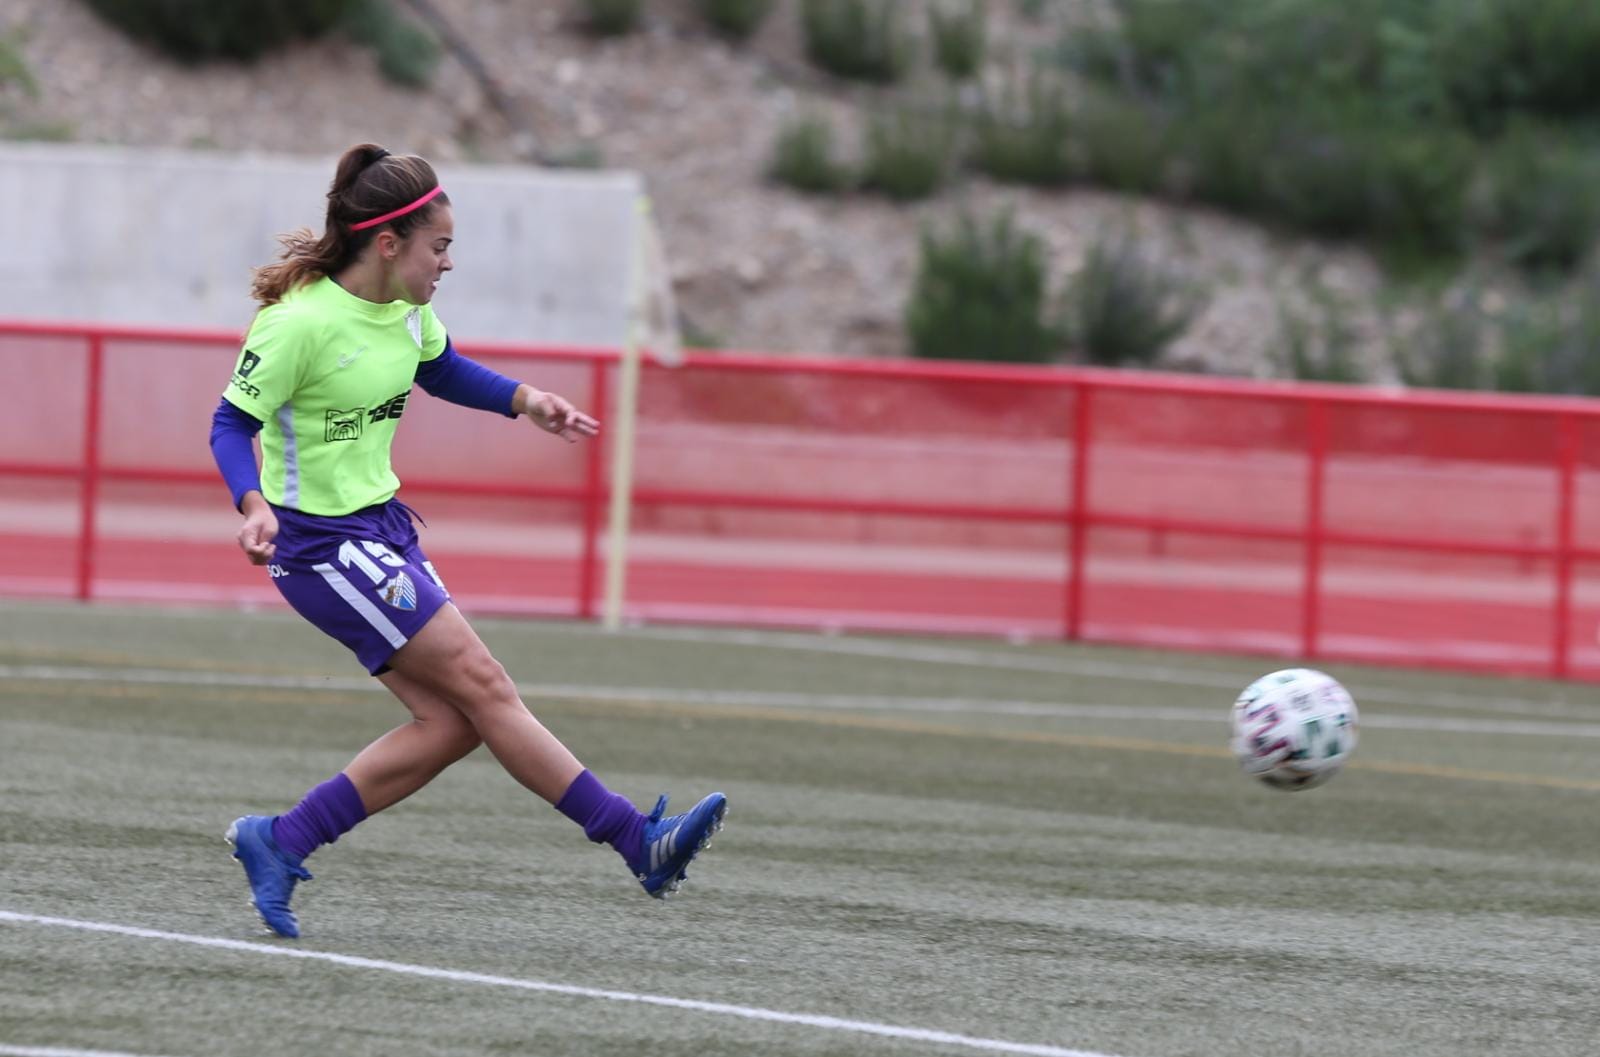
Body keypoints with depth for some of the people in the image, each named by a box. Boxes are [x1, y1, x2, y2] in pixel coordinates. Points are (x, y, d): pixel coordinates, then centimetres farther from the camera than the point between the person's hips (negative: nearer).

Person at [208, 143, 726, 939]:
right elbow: (232, 424, -16)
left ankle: (279, 843, 7)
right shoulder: (298, 322, -20)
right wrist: (255, 505, -34)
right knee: (480, 684, -10)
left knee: (448, 725, 0)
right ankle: (640, 843, -8)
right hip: (320, 540, -9)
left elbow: (441, 370, 24)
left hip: (380, 527, 9)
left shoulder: (406, 307, 4)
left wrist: (522, 400, 8)